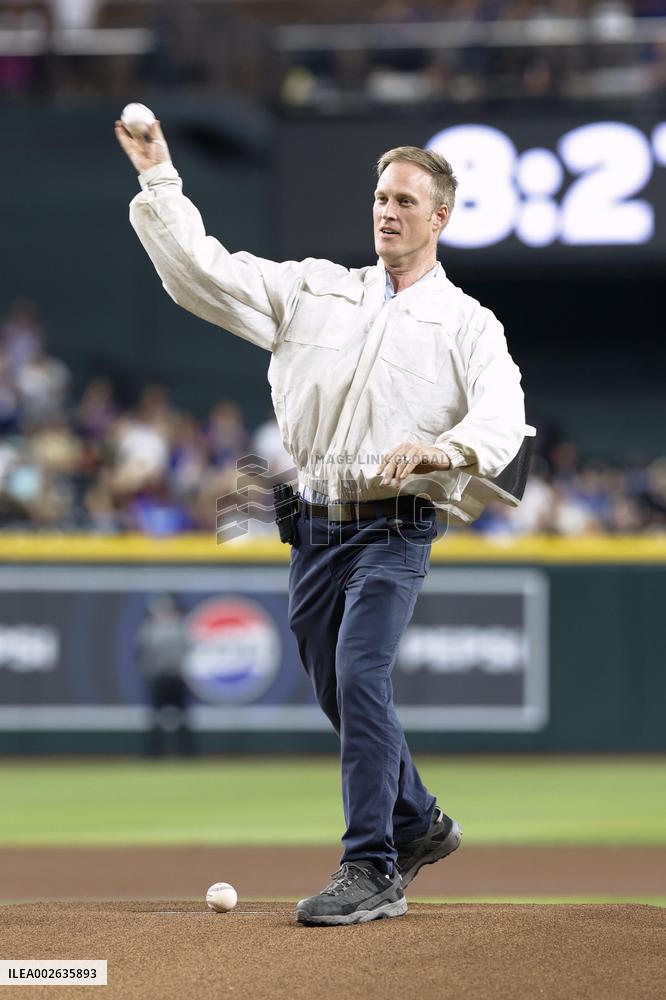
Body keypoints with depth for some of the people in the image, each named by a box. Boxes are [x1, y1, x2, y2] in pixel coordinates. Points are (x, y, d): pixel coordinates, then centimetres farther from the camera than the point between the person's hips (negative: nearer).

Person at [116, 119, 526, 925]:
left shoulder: (468, 326, 3)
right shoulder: (315, 290, 13)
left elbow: (502, 420, -13)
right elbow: (201, 270, 6)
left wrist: (440, 448, -33)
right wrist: (158, 178, -2)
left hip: (395, 527, -5)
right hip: (315, 526, 5)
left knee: (360, 678, -20)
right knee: (340, 696, 12)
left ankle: (372, 872, -20)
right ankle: (418, 826, 34)